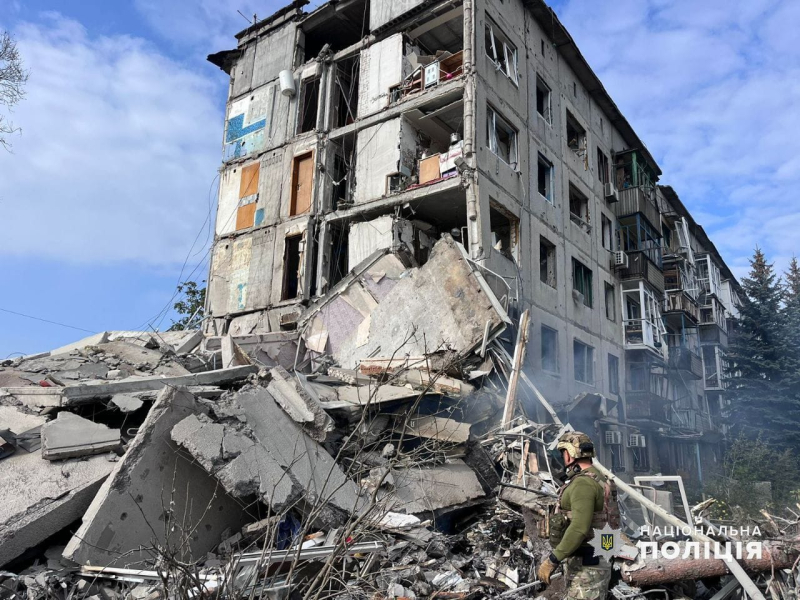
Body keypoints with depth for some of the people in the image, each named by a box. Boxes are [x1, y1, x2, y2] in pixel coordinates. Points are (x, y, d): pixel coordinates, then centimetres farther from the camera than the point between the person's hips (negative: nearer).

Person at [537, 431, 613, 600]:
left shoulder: (583, 483, -19)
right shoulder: (594, 478, 14)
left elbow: (579, 528, -29)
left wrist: (552, 560, -25)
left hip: (585, 568, -10)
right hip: (585, 563, 10)